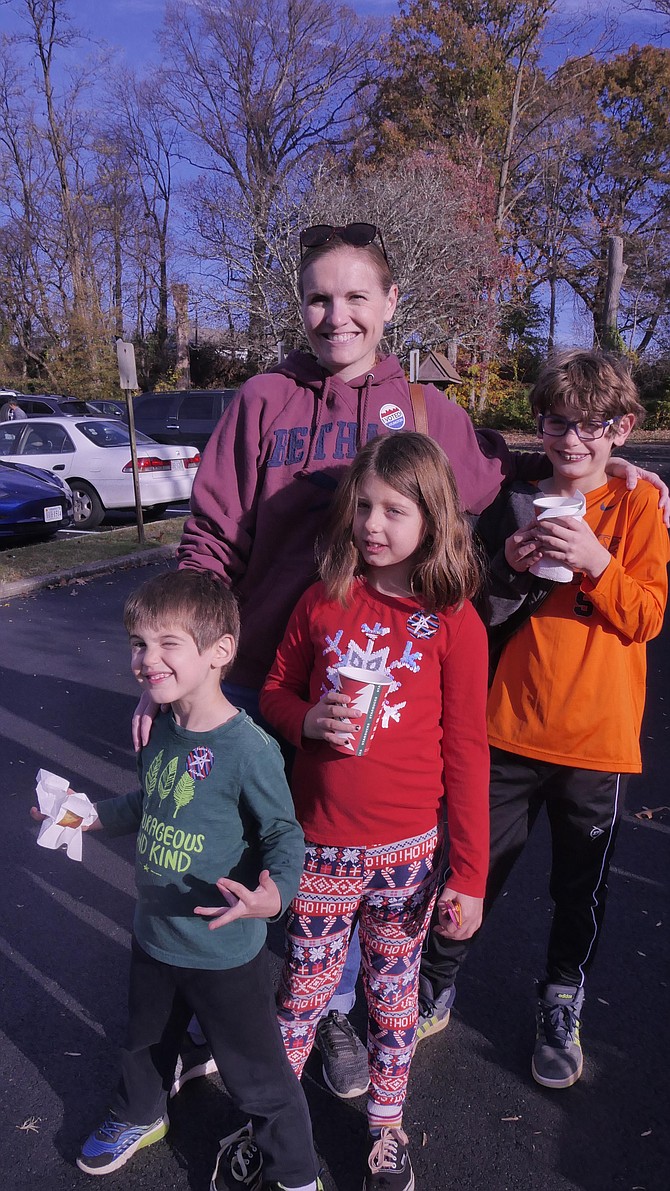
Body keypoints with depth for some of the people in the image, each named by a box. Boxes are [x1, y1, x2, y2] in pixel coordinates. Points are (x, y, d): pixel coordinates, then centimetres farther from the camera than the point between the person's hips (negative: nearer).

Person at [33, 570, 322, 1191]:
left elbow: (284, 832, -20)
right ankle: (139, 1117, 63)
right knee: (146, 1039, 32)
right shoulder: (161, 730, -5)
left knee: (255, 1072, 13)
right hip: (154, 933, 7)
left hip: (225, 950, -7)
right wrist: (91, 815, 10)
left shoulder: (248, 749, -29)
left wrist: (276, 892, -37)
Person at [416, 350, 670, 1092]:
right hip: (510, 727, 1)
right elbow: (479, 619, 5)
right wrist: (512, 570, -14)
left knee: (580, 888, 15)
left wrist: (596, 562, -22)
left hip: (596, 737, 0)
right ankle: (434, 990, 33)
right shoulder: (513, 507, 3)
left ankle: (560, 1009, 39)